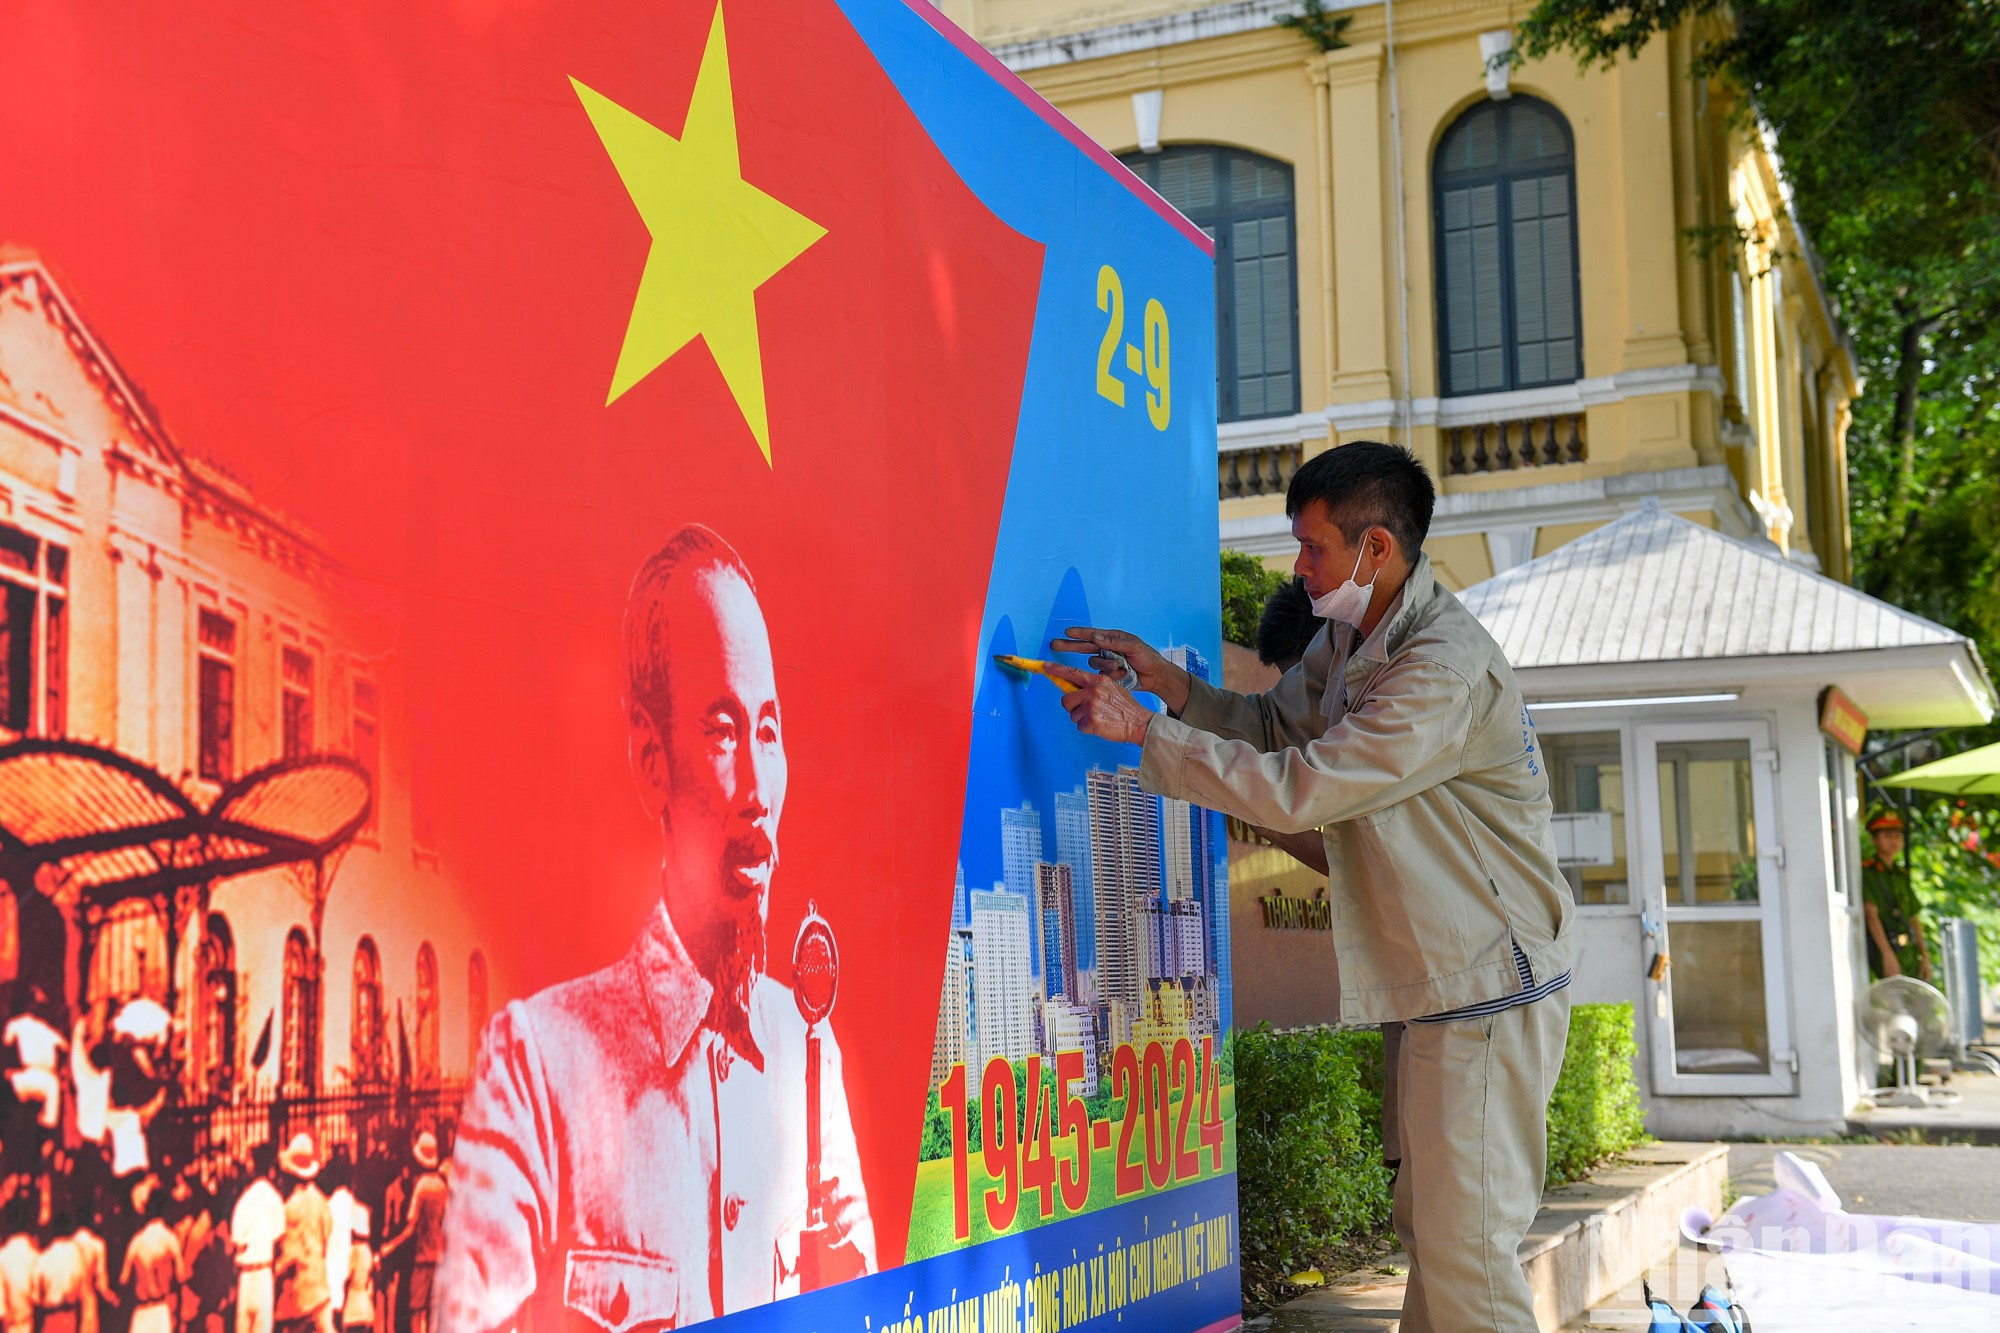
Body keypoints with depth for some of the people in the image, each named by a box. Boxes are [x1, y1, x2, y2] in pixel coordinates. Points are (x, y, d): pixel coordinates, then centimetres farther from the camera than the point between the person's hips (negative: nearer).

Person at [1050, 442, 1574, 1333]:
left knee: (1466, 1246, -6)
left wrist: (1142, 730, -23)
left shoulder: (1445, 673, -25)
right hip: (1440, 991, 10)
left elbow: (1298, 790, -28)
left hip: (1490, 993, -10)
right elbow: (1278, 726, 16)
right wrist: (1172, 684, 0)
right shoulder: (1348, 640, 7)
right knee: (1427, 1226, 17)